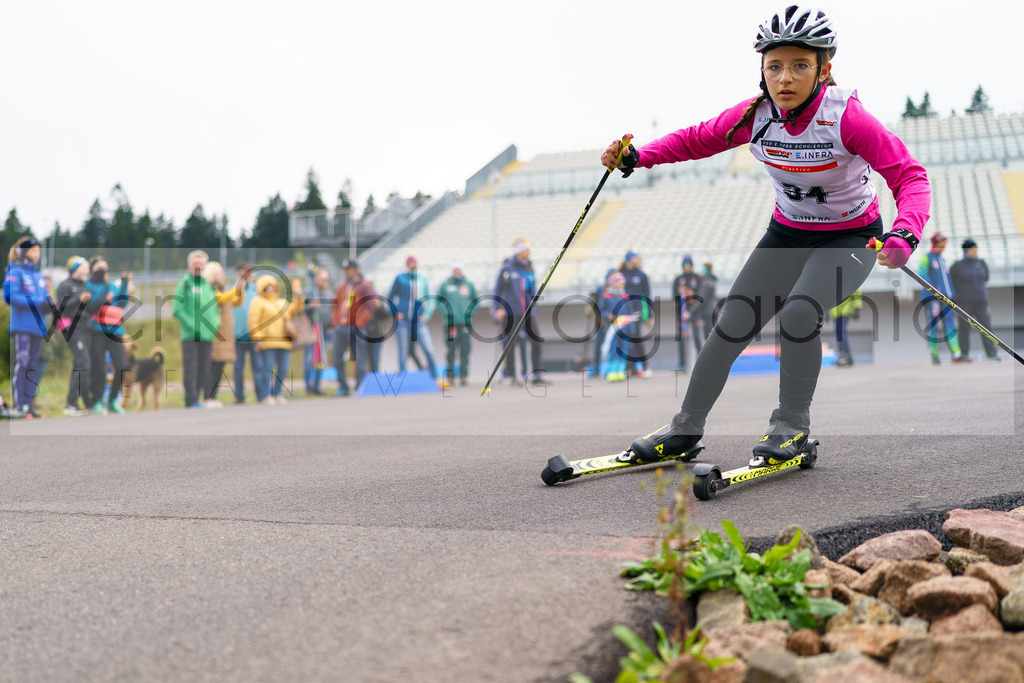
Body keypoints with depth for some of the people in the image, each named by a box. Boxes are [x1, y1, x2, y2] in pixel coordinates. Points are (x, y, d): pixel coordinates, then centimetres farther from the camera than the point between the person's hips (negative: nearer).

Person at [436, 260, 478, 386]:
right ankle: (450, 376, 4)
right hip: (451, 322, -1)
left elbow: (475, 300, 20)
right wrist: (446, 310, 2)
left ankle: (463, 375, 1)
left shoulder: (469, 285, 9)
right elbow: (439, 299, 15)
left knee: (464, 349, -2)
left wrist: (470, 311, 7)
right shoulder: (445, 285, 5)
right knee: (451, 349, -1)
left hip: (465, 322, 1)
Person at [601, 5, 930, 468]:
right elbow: (696, 140, 2)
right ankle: (686, 428, 15)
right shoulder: (755, 116, -14)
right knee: (732, 325, -2)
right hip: (787, 233, 5)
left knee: (798, 312, -29)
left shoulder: (846, 117, -26)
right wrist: (636, 157, -12)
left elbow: (910, 176, -28)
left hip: (850, 238, -4)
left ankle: (793, 426, -8)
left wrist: (904, 233, -46)